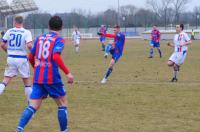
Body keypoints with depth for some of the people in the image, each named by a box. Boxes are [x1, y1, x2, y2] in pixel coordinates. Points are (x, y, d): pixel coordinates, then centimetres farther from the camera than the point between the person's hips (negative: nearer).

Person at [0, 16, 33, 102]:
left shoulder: (9, 31, 3)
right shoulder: (26, 32, -6)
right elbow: (29, 45, -19)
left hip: (11, 58, 2)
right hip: (22, 58, -2)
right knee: (27, 81, 11)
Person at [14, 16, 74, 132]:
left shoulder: (40, 38, 14)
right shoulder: (59, 40, -4)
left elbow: (31, 57, 20)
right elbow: (56, 56, -21)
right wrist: (68, 72, -20)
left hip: (38, 78, 5)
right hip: (52, 78, -5)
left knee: (33, 106, 1)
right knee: (62, 104, 13)